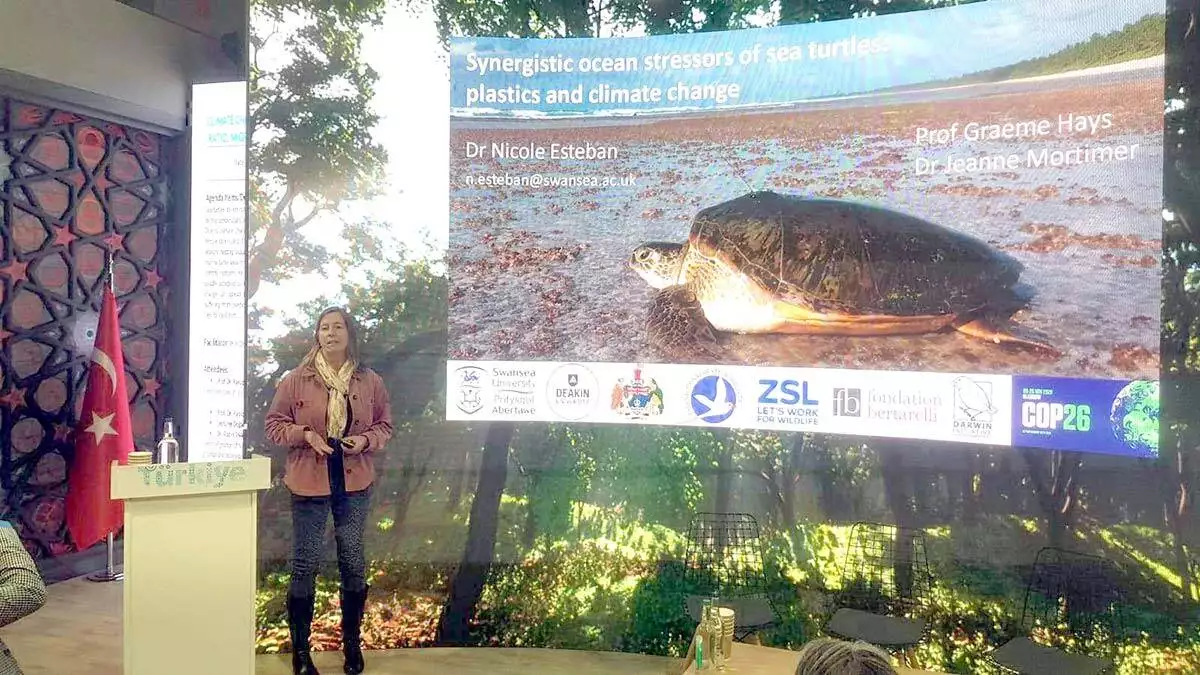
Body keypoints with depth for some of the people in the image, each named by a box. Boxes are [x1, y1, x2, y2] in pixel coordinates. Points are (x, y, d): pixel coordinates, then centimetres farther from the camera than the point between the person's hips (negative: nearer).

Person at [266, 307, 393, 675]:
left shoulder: (370, 381, 2)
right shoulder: (296, 379, -3)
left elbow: (384, 425, 10)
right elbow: (275, 423, 2)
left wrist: (365, 440, -11)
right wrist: (305, 435, -16)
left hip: (355, 484, 2)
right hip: (309, 482, -2)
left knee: (353, 563, 10)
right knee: (305, 565, 4)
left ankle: (352, 642, 28)